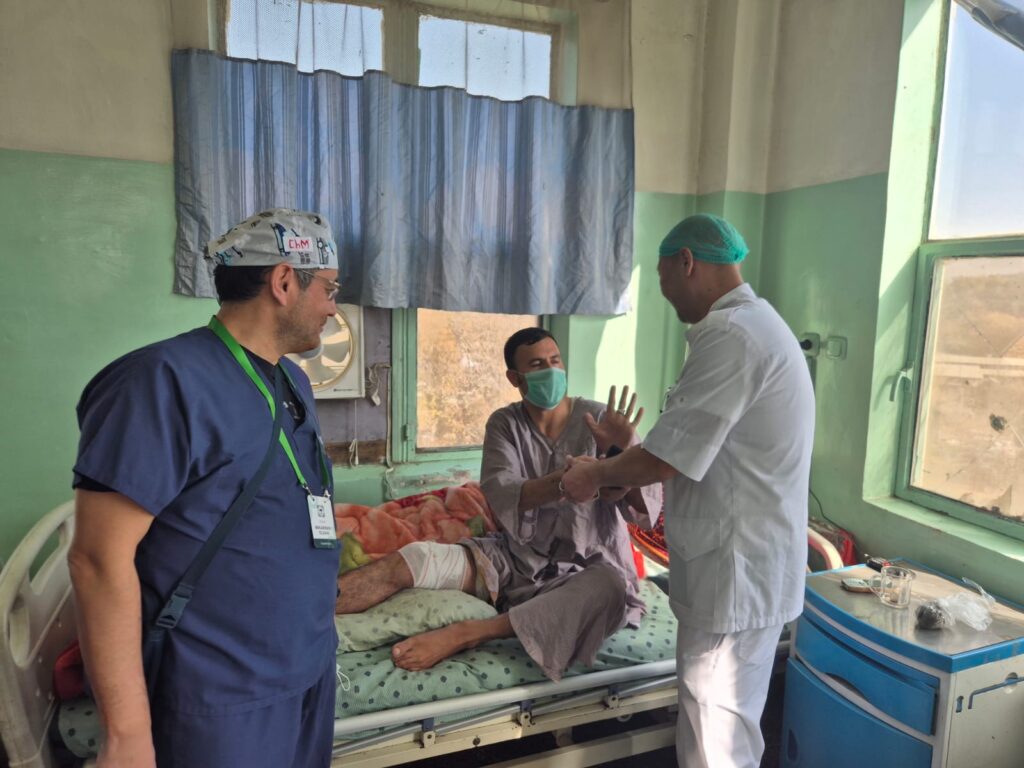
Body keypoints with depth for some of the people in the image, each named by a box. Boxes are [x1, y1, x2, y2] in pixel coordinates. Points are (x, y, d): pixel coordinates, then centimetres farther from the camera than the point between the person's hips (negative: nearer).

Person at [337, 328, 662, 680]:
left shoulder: (600, 419, -7)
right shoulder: (504, 423, 0)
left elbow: (647, 508, -11)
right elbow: (500, 496, -18)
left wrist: (624, 453, -31)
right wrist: (564, 481, -36)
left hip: (587, 567, -2)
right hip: (516, 555, 2)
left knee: (611, 587, -38)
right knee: (410, 560, -18)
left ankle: (463, 634, -39)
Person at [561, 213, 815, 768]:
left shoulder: (730, 335, -22)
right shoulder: (755, 324, 13)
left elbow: (666, 458, -22)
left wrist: (596, 475, -4)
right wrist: (619, 470, 15)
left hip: (734, 573, -10)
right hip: (745, 565, 10)